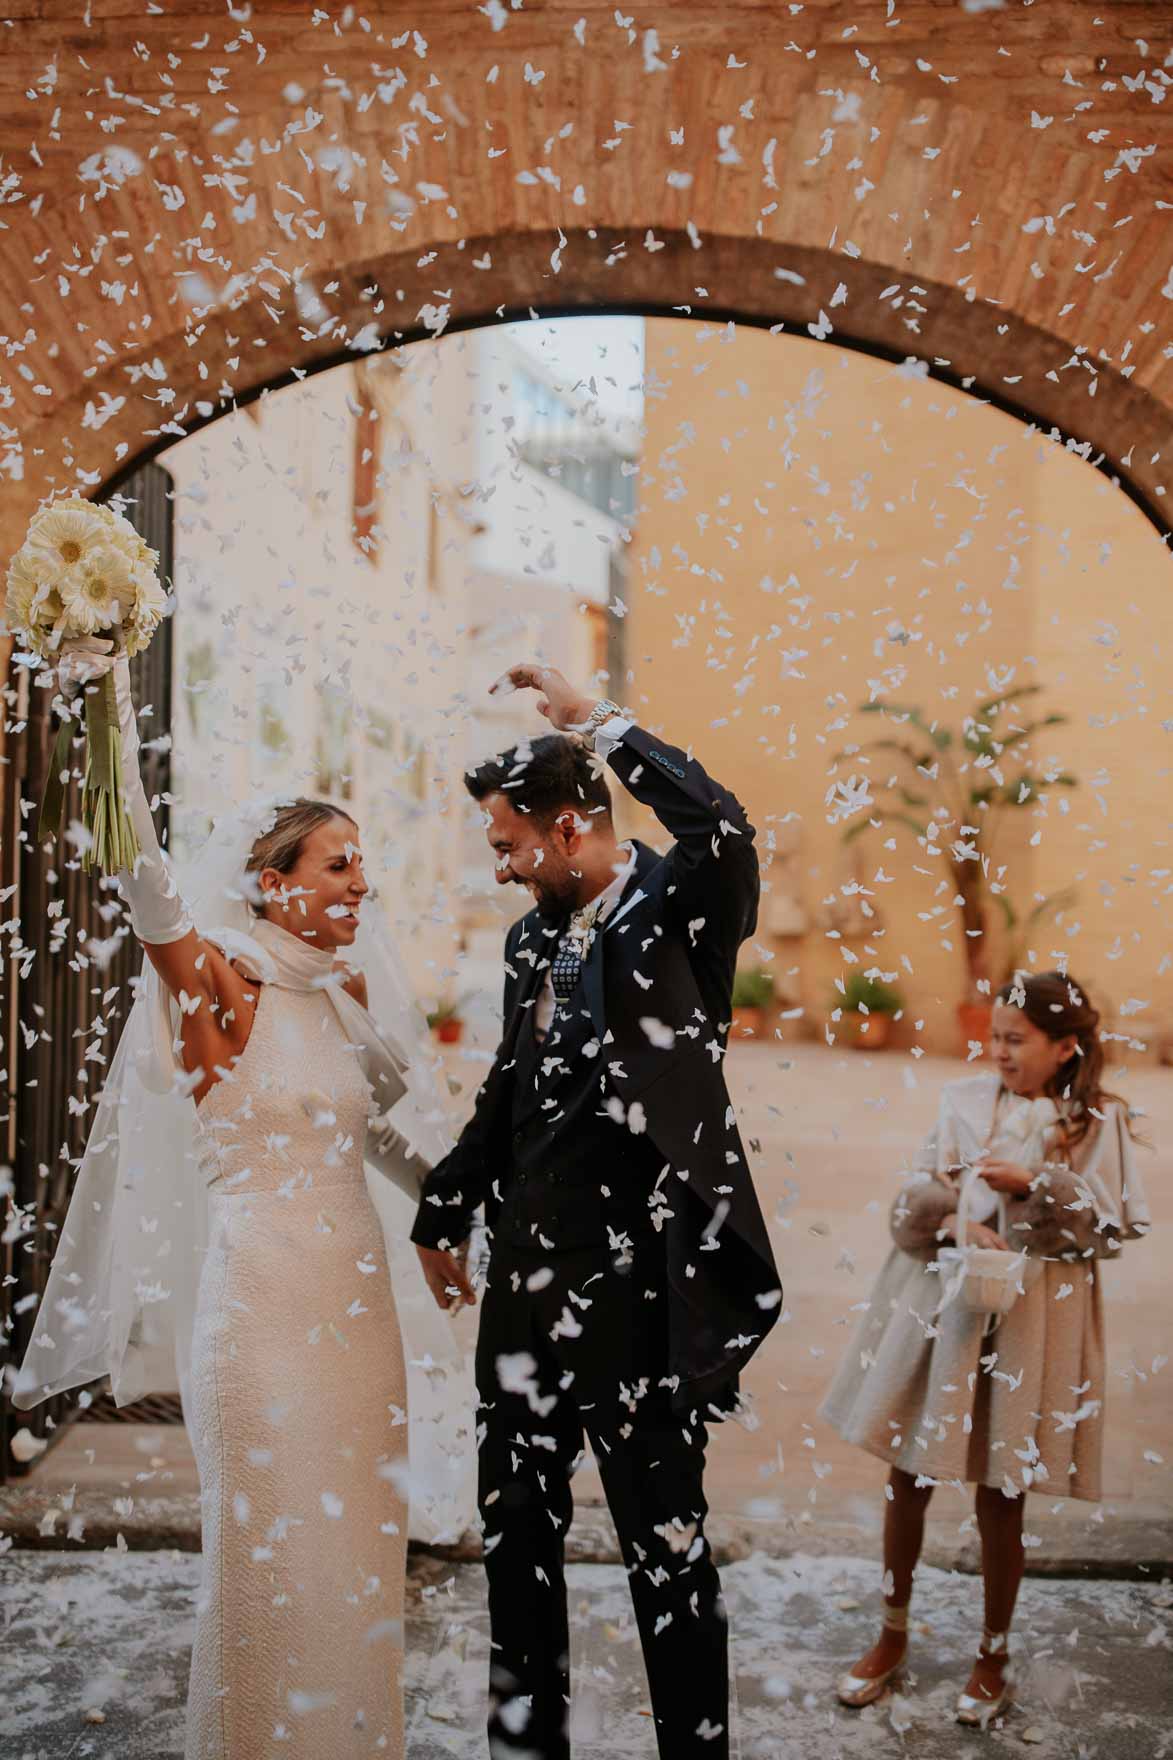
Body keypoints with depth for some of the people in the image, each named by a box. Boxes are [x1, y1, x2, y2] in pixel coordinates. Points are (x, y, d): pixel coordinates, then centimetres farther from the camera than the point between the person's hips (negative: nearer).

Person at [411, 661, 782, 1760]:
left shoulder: (670, 914, -11)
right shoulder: (532, 938, 10)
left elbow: (726, 834, -33)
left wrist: (594, 721, -23)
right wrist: (445, 1212, 23)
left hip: (636, 1286, -7)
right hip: (528, 1279, 7)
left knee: (664, 1542, 8)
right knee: (515, 1525, 20)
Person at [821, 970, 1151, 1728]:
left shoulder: (1100, 1119, -4)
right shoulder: (964, 1098, 0)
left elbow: (1117, 1227, -7)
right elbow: (914, 1198, -1)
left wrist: (1037, 1185, -19)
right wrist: (956, 1224, -20)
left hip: (1030, 1317, -2)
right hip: (938, 1301, 2)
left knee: (1001, 1497, 9)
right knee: (909, 1477, 12)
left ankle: (995, 1655, 33)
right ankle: (894, 1637, 33)